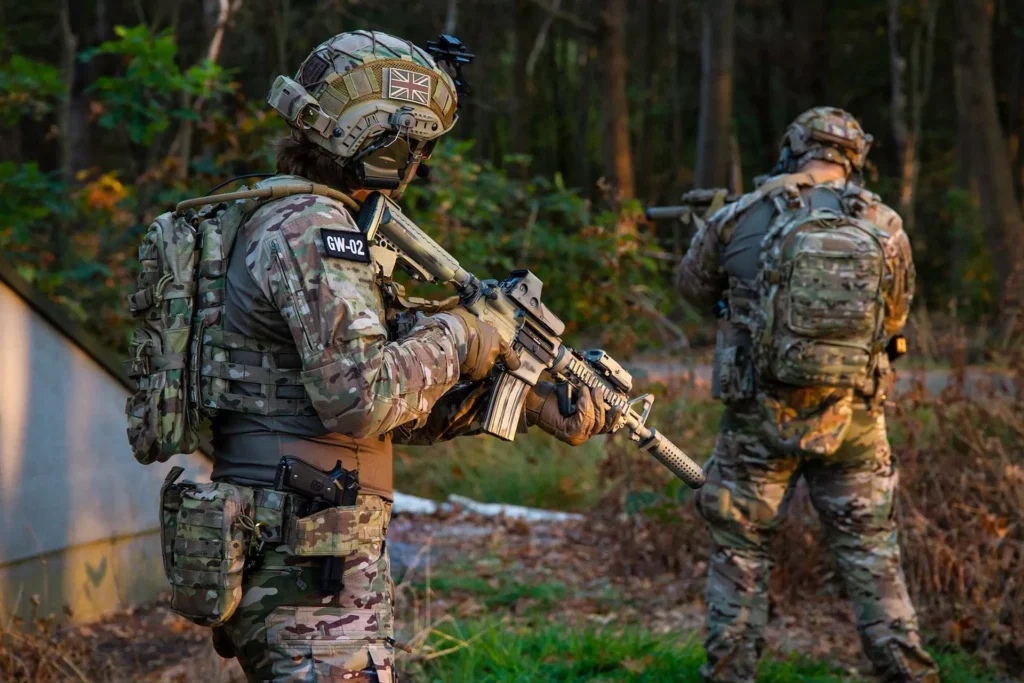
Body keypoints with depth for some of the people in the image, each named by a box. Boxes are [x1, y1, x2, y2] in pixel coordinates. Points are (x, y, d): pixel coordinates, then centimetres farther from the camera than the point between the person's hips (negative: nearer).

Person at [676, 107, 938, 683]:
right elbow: (896, 316, 12)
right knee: (874, 557, 11)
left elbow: (693, 286, 11)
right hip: (853, 420, 1)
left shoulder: (740, 217, -4)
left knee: (740, 554, 11)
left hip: (760, 419, -1)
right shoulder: (886, 226, -1)